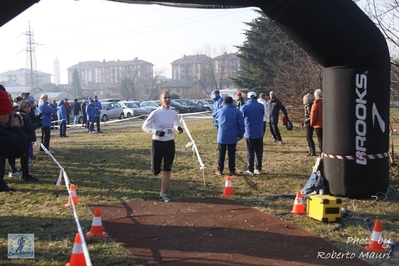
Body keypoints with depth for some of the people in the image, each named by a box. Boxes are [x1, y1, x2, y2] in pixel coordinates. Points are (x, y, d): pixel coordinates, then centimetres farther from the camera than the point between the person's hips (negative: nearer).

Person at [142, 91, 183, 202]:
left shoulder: (173, 113, 1)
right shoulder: (156, 113, -12)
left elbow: (176, 124, 20)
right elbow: (144, 126, -8)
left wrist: (179, 128, -4)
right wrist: (156, 131, -25)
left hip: (170, 143, 4)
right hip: (157, 143, -3)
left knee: (167, 170, 2)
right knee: (156, 171, 3)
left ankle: (162, 194, 13)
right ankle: (154, 163, 42)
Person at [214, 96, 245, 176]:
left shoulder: (219, 111, 0)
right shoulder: (237, 111, -2)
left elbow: (216, 119, 20)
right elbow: (241, 124, -4)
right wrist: (240, 134, 6)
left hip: (222, 136, 0)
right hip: (233, 137, 0)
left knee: (221, 154, 9)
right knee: (232, 154, 9)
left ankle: (220, 170, 13)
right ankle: (232, 170, 13)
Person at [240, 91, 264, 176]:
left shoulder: (244, 107, -9)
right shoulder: (261, 106, -1)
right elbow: (262, 117, 9)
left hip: (249, 133, -2)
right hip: (259, 133, 2)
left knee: (250, 152, 4)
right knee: (259, 151, 12)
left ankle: (250, 170, 7)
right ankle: (258, 168, 17)